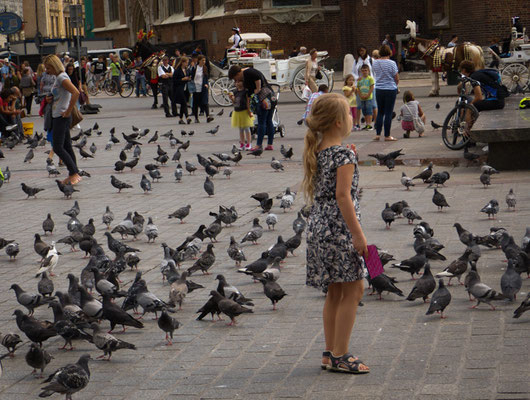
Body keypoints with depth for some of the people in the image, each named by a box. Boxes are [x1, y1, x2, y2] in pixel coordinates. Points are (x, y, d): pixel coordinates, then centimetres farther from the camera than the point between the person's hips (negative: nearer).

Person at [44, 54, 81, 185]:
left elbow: (76, 93, -28)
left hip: (62, 117, -10)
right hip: (57, 117, 10)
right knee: (66, 146, 11)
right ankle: (73, 174, 13)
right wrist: (52, 99, 9)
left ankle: (75, 173, -11)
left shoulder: (62, 78, -15)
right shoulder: (58, 78, 15)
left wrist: (68, 112, -23)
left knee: (58, 147, -11)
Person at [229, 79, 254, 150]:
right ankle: (242, 143, 18)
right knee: (240, 129, 12)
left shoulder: (246, 91, -12)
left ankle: (249, 144, 8)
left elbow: (248, 101, -12)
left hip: (244, 111, -6)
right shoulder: (234, 91, 5)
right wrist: (231, 97, -11)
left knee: (246, 128, 2)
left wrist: (249, 111, -15)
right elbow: (234, 102, 7)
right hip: (237, 112, 6)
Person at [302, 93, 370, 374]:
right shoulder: (344, 154, -15)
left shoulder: (316, 152, 10)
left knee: (335, 292, 15)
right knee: (353, 290, -2)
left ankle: (331, 352, 21)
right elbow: (342, 195, -20)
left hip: (318, 225, 9)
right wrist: (358, 234, -18)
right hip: (339, 228, -9)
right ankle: (339, 356, 0)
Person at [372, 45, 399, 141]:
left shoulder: (375, 63, 1)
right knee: (388, 113, 1)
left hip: (378, 90, 4)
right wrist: (396, 84, 13)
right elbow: (397, 78, -6)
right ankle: (387, 136, 4)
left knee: (380, 112, 15)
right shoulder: (391, 63, -13)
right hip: (390, 89, -4)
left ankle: (377, 134, 14)